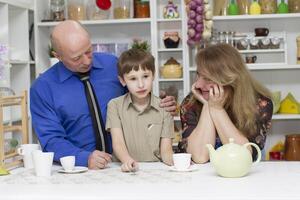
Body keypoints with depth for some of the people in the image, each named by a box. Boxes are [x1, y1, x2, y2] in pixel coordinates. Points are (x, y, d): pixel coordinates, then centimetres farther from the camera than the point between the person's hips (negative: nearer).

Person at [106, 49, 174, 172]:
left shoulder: (164, 108, 7)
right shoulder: (114, 106, 6)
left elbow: (165, 149, 3)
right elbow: (117, 142, -6)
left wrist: (176, 162, -20)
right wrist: (127, 160, -27)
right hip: (127, 171, -1)